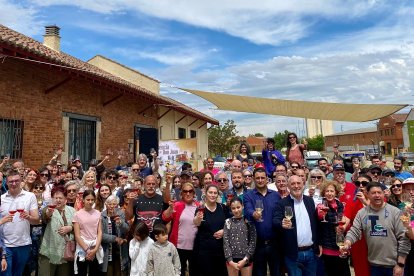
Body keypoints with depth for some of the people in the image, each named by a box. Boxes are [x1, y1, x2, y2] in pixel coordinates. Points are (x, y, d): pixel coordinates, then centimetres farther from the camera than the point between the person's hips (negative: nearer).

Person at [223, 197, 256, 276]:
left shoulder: (249, 222, -2)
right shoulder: (228, 222, 1)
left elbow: (252, 242, -3)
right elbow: (225, 242, -2)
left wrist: (245, 259, -10)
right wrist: (230, 260, -10)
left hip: (246, 259, -1)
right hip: (232, 259, 1)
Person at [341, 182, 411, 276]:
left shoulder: (395, 212, -8)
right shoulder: (361, 213, -1)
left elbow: (403, 238, -7)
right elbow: (354, 232, -5)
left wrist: (400, 264, -9)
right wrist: (347, 244, -26)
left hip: (394, 265, -2)